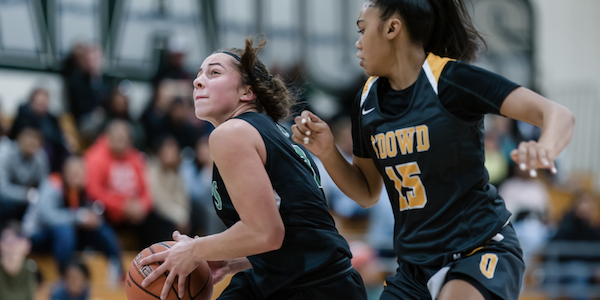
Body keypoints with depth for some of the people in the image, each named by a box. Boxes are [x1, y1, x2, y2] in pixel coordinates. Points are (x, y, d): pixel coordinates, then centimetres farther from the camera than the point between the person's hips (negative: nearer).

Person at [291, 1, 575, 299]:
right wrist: (327, 152, -2)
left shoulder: (450, 79, -13)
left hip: (480, 251, -7)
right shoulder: (367, 100, 7)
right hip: (414, 267, 7)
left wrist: (545, 150, -44)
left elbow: (559, 115, -20)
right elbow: (366, 192, 17)